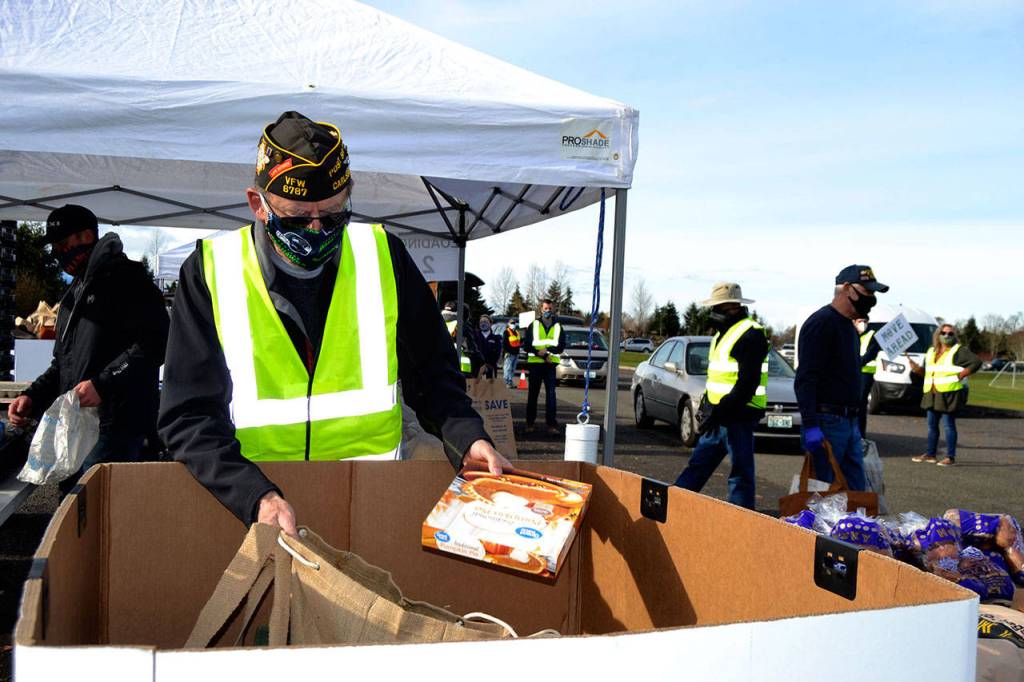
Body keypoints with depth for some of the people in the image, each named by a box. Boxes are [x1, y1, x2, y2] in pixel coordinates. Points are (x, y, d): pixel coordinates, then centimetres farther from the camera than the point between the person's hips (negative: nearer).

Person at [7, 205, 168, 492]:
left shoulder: (126, 278, -3)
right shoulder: (75, 293, 26)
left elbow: (155, 341, -17)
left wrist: (103, 384, -23)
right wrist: (33, 397, 14)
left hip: (115, 427, -9)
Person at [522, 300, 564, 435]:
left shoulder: (558, 327, 11)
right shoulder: (533, 325, 8)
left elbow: (561, 346, 4)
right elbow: (527, 345, 0)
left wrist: (548, 351, -14)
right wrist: (539, 353, -15)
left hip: (551, 364, 0)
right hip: (534, 363, 0)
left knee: (551, 394, -9)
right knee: (533, 394, 6)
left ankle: (551, 424, -10)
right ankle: (530, 423, 14)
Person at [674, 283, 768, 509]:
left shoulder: (750, 335, -15)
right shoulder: (724, 332, 17)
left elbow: (747, 383, -21)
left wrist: (719, 412, -23)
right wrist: (706, 405, 19)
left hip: (738, 417, -10)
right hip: (718, 416, 10)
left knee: (741, 472, -1)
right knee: (698, 465, 14)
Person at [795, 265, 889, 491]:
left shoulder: (849, 327, 19)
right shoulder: (821, 322, -12)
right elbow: (805, 379, -20)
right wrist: (810, 425, -26)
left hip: (849, 423, 10)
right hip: (826, 424, -10)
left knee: (857, 492, 11)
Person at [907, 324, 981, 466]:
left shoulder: (959, 351, -3)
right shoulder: (931, 352, 17)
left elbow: (977, 362, -13)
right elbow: (926, 371, 22)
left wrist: (961, 375, -17)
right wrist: (917, 368, 1)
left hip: (950, 394, -7)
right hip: (932, 394, 7)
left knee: (948, 425, -5)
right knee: (932, 425, 12)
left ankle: (951, 457, -1)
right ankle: (930, 454, 21)